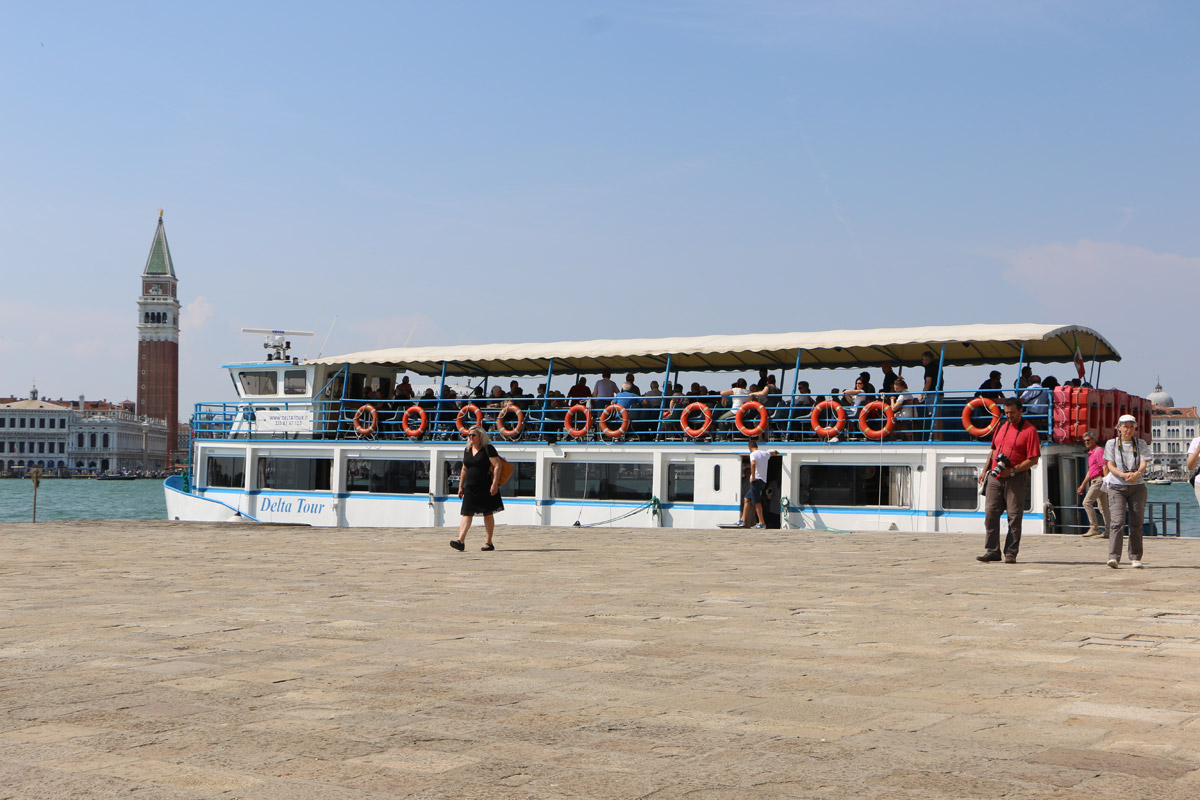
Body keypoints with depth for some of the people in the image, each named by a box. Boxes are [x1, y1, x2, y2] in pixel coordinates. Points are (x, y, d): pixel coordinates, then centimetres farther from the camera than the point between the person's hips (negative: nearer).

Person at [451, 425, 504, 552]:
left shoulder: (488, 449, -7)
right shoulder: (467, 450, 13)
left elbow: (497, 466, -12)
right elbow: (464, 469, 21)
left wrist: (495, 484, -19)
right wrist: (461, 486, 18)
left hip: (486, 488, -5)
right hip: (470, 488, 5)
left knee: (488, 514, 3)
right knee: (467, 513, -5)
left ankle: (489, 542, 11)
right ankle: (460, 540, -14)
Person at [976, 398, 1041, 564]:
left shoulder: (1030, 430, -6)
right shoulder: (1002, 427, 14)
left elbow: (1033, 459, -11)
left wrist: (1012, 471, -17)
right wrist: (985, 470, 17)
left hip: (1016, 479, -6)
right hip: (995, 477, 6)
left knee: (1014, 516, -2)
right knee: (990, 514, 2)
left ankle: (1011, 553, 4)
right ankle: (992, 551, 7)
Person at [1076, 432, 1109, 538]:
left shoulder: (1099, 451, -9)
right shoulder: (1091, 453, 21)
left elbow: (1105, 467, -18)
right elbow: (1090, 471, 28)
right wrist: (1083, 485, 29)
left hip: (1099, 480, -10)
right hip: (1095, 481, 10)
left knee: (1087, 502, -13)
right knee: (1102, 506, 8)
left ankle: (1094, 528, -14)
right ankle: (1108, 530, 8)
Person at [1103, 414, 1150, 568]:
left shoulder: (1141, 445, 10)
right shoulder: (1111, 444, 6)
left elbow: (1144, 464, -3)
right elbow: (1110, 465, -2)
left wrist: (1136, 474, -26)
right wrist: (1124, 475, -22)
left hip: (1137, 486, 2)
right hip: (1117, 486, -2)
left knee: (1136, 524, 2)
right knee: (1117, 522, -14)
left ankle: (1135, 558, 11)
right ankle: (1114, 557, -21)